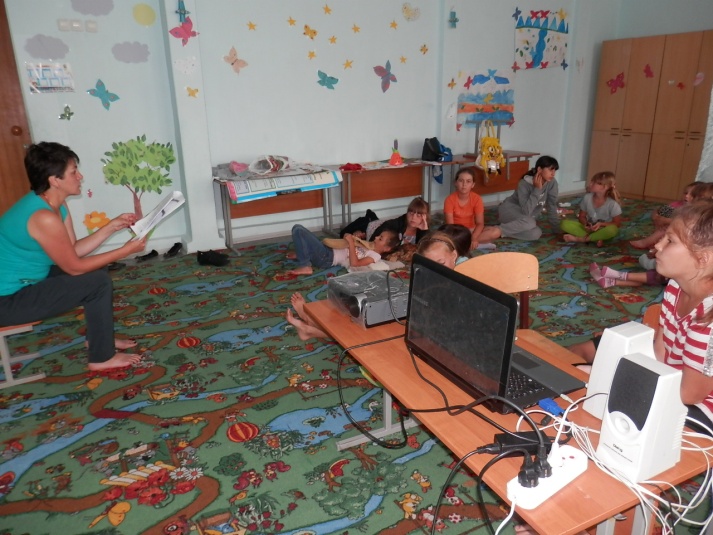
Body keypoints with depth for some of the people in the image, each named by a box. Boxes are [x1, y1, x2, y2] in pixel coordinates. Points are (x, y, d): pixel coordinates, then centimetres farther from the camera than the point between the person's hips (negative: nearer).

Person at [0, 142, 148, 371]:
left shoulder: (54, 204, 2)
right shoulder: (44, 217, -28)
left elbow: (75, 250, 6)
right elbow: (75, 267, -20)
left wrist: (112, 226, 0)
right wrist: (125, 250, -16)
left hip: (24, 282, 10)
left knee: (95, 270, 12)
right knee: (98, 281, -15)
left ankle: (98, 337, 25)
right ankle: (102, 357, 1)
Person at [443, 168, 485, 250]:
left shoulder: (477, 199, -10)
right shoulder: (450, 199, -15)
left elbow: (480, 223, -15)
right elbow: (450, 225, -20)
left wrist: (473, 238, -33)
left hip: (470, 230, 3)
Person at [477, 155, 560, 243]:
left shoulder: (552, 183, -10)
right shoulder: (524, 184, -23)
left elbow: (552, 208, -5)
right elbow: (526, 211, -32)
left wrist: (558, 229, -8)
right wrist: (537, 189, -30)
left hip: (526, 217, 7)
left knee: (536, 233, -26)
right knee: (530, 223, -38)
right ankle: (496, 231, -31)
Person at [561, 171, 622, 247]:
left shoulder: (613, 203, -17)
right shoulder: (587, 197, -9)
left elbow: (617, 224, -11)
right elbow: (582, 216, 1)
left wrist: (601, 224, -26)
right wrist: (586, 224, -21)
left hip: (602, 231, -3)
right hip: (589, 228, 3)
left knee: (612, 229, -40)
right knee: (565, 223, -19)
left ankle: (581, 239, -25)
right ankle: (595, 239, -25)